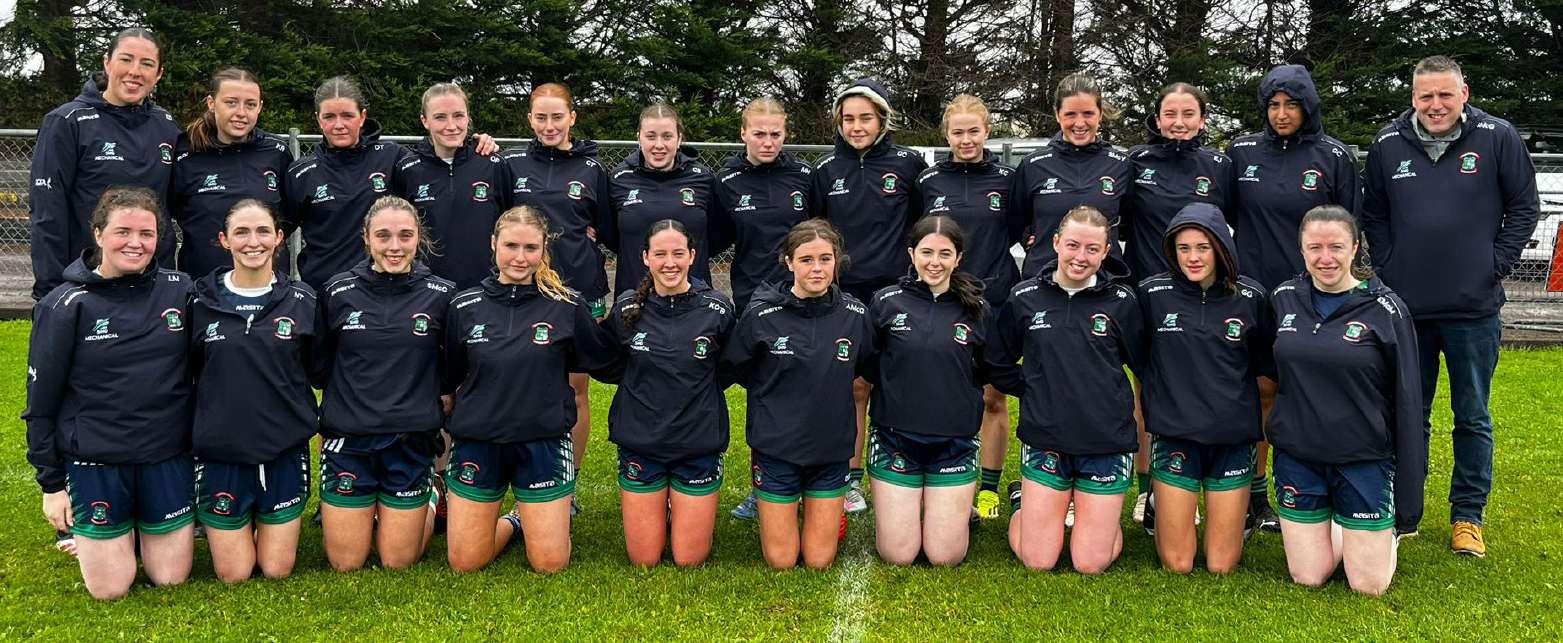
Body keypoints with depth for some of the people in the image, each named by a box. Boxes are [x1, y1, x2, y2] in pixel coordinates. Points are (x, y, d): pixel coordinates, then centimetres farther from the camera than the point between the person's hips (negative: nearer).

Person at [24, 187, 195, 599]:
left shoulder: (180, 292, -3)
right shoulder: (66, 306, -9)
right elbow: (41, 402, -3)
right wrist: (51, 484, -2)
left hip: (168, 460, 2)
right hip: (95, 464, -2)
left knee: (170, 579, 9)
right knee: (109, 590, 6)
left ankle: (152, 529, 38)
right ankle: (83, 535, 36)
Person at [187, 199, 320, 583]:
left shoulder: (302, 301, -2)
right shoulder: (200, 302, -2)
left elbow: (319, 372, 8)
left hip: (284, 450, 0)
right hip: (220, 454, 0)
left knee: (277, 570, 7)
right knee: (233, 574, 6)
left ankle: (270, 525, 36)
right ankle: (228, 529, 36)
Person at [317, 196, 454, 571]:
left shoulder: (442, 295, -3)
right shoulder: (338, 293, -1)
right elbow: (320, 368, 10)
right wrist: (328, 423, 7)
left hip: (412, 442, -1)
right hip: (348, 441, 1)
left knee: (398, 562, 6)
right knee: (345, 563, 6)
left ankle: (429, 501, 34)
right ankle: (359, 511, 36)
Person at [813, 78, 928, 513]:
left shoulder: (908, 163, -1)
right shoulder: (827, 170, 5)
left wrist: (915, 269, 2)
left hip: (895, 291, -1)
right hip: (846, 293, 1)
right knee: (855, 385, 4)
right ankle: (851, 478, 14)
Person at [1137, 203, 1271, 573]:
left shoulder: (1251, 297, -3)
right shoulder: (1153, 293, -5)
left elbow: (1262, 366, 11)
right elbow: (1139, 360, 8)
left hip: (1233, 437, 1)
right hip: (1174, 435, 0)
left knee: (1221, 565, 5)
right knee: (1177, 564, 1)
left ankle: (1241, 515, 34)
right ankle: (1163, 510, 31)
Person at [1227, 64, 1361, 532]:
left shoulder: (1335, 157, 0)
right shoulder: (1242, 151, 5)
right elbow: (1228, 213, 15)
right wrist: (1236, 267, 8)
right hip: (1255, 292, 1)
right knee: (1261, 391, 6)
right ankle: (1254, 494, 17)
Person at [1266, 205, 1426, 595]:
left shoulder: (1385, 309, -9)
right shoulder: (1283, 299, -1)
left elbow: (1407, 403, -7)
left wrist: (1409, 495, -7)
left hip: (1364, 460, -2)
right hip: (1297, 457, 3)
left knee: (1370, 586, 3)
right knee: (1308, 578, 6)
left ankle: (1385, 532, 33)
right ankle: (1335, 530, 35)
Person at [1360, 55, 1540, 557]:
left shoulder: (1497, 138, -4)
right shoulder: (1388, 144, 2)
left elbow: (1524, 206, 2)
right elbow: (1373, 214, 11)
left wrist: (1495, 265, -5)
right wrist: (1389, 268, 1)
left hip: (1474, 308, -2)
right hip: (1407, 307, 2)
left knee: (1473, 417, 9)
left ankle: (1468, 516, 21)